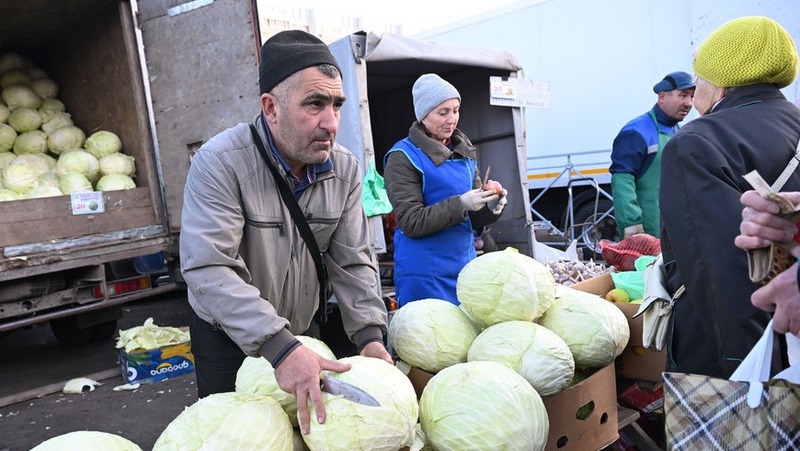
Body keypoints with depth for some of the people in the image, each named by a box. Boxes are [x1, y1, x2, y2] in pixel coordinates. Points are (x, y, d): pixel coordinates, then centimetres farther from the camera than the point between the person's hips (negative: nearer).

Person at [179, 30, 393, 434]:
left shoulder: (345, 169, -11)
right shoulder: (220, 162, -27)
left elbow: (351, 261, -7)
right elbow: (208, 269, -35)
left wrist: (369, 333, -20)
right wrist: (280, 348, -42)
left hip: (303, 331, 5)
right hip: (227, 336, -4)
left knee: (311, 429, 20)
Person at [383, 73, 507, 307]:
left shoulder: (464, 151, 10)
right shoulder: (404, 158, -9)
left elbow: (474, 220, 13)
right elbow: (411, 223, -14)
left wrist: (490, 208, -9)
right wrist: (461, 204, -23)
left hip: (465, 264, 6)